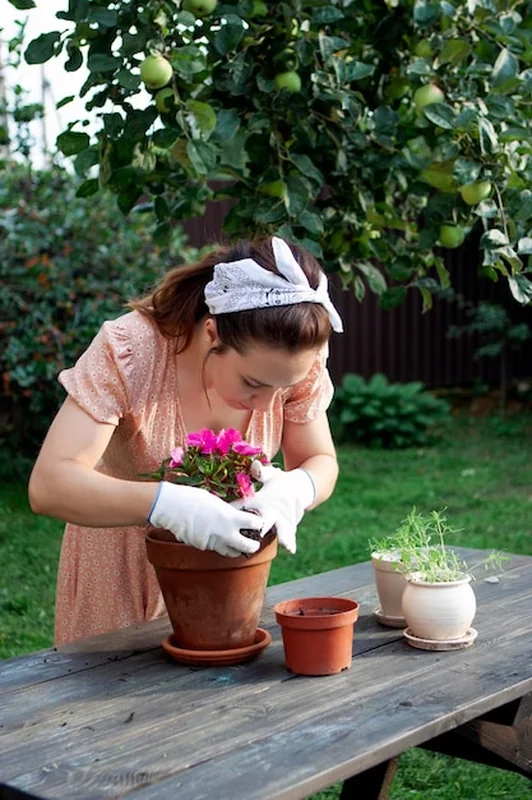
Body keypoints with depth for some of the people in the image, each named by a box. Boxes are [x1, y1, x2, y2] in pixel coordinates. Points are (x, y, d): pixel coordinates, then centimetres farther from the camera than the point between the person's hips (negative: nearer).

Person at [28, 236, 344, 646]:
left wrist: (294, 489, -33)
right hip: (121, 565, -2)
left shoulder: (299, 363, -21)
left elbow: (321, 462, -8)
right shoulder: (128, 352, -31)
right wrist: (169, 504, -52)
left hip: (223, 555, 3)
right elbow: (49, 485, -36)